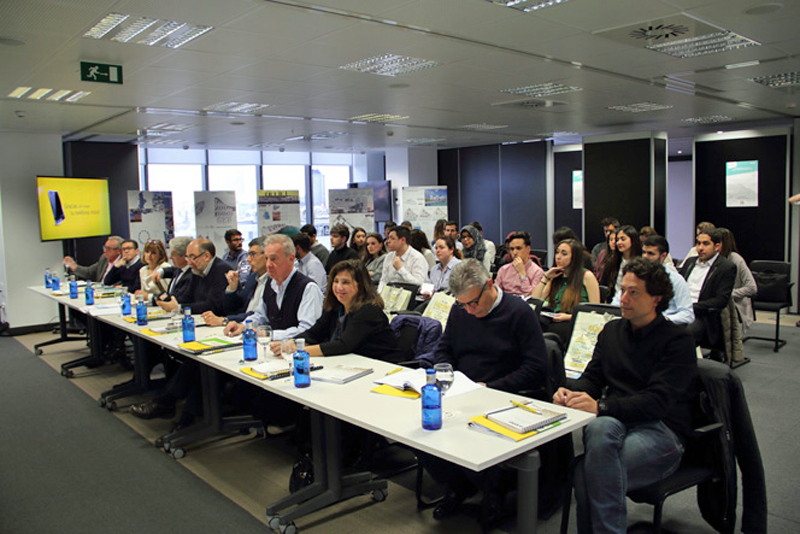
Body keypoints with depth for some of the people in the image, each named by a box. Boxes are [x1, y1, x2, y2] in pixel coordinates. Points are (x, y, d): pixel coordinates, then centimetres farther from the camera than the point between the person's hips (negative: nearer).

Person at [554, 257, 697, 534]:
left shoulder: (678, 340, -2)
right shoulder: (612, 330, 17)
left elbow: (658, 400, -15)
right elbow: (593, 376, 14)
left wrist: (601, 406, -29)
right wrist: (573, 393, -11)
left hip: (662, 430, -4)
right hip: (615, 420, 4)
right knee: (600, 428, -35)